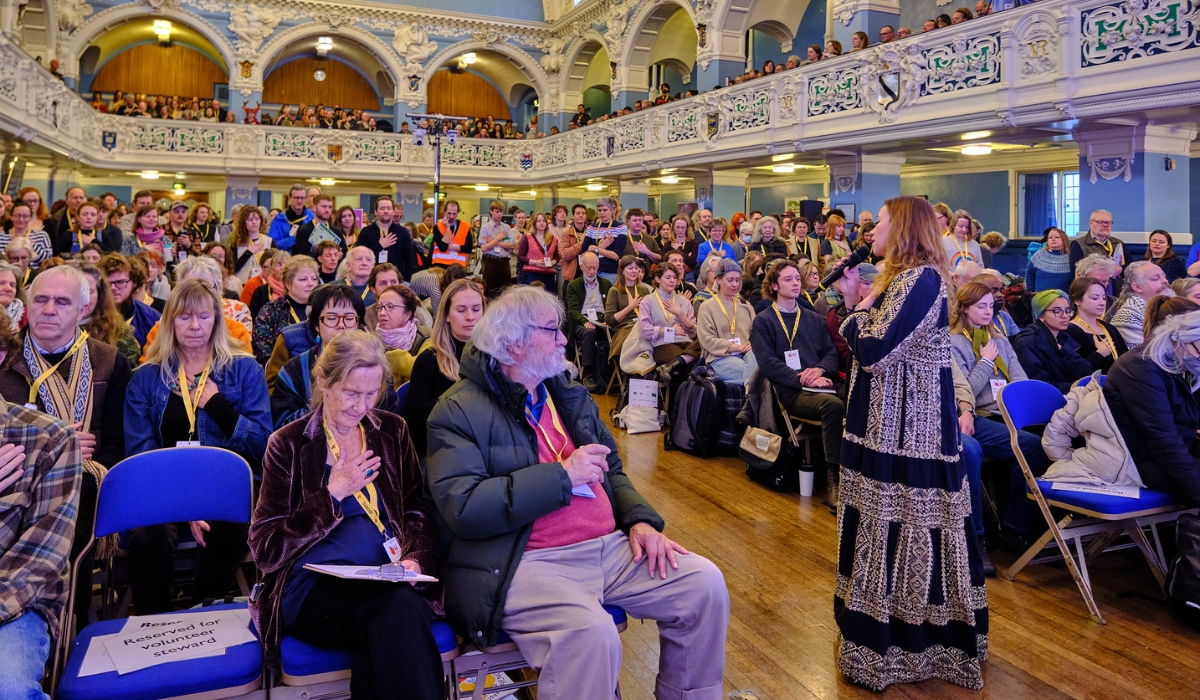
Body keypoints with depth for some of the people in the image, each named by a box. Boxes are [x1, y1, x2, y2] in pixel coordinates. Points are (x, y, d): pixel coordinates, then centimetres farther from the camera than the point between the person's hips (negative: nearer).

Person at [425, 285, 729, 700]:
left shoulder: (570, 396, 17)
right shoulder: (458, 412, -7)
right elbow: (462, 508, -18)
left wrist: (640, 519, 4)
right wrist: (562, 475, -17)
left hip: (609, 547, 8)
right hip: (528, 563, -7)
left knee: (705, 583, -5)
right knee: (591, 633, -34)